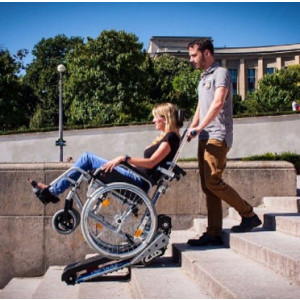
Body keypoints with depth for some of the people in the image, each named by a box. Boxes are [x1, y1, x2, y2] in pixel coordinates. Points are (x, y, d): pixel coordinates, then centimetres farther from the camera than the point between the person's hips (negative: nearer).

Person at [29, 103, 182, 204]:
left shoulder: (171, 137, -7)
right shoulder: (164, 137, 21)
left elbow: (151, 163, -19)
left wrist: (124, 158, -23)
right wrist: (122, 161, 16)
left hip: (139, 181, -10)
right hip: (138, 176, 10)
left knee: (87, 158, -11)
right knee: (87, 158, 4)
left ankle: (53, 190, -1)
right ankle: (53, 190, 2)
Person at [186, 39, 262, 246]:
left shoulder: (221, 73, -4)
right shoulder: (203, 78, 24)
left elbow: (218, 103, -18)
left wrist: (200, 127, -24)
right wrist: (192, 128, 10)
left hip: (218, 136, -9)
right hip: (205, 138, 9)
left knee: (213, 182, -18)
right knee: (208, 186, 4)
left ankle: (249, 215, -2)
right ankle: (214, 233, 7)